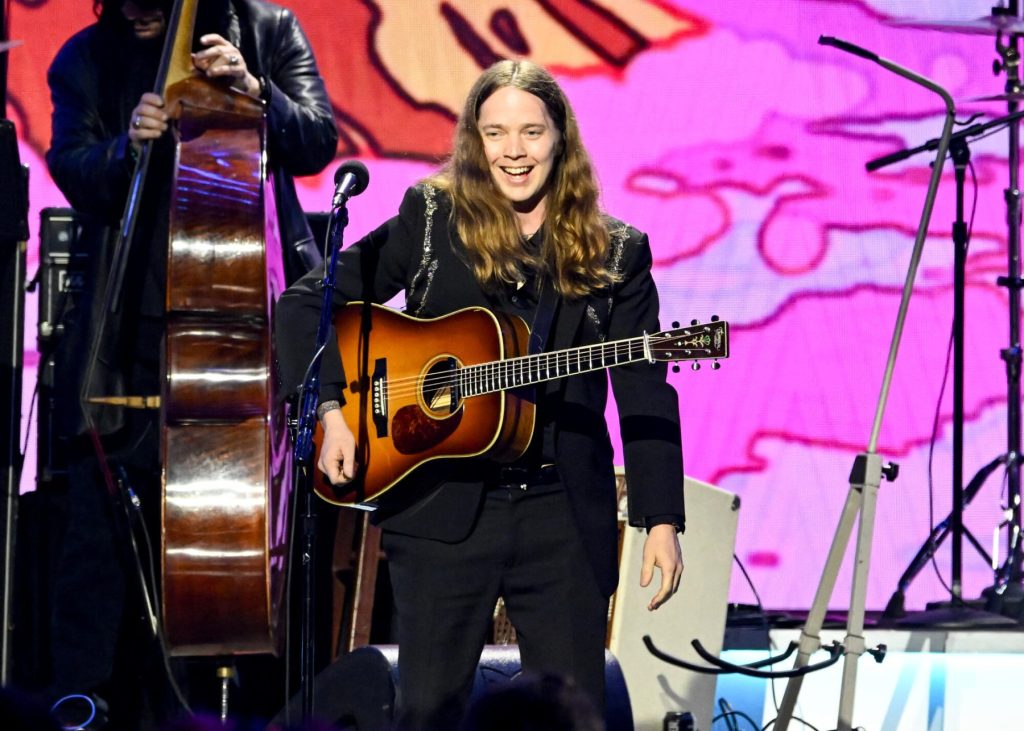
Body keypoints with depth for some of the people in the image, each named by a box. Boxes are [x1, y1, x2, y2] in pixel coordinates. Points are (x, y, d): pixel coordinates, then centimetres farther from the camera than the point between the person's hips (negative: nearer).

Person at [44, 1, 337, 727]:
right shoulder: (87, 58, 7)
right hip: (133, 326, 0)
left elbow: (316, 146, -2)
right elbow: (72, 172, -2)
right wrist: (128, 147, -22)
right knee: (103, 522, -5)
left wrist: (255, 89, -19)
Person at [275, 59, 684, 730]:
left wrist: (662, 521, -5)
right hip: (443, 510, -1)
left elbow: (646, 397, 3)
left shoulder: (616, 253, 6)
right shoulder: (432, 219, 3)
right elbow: (306, 304, 3)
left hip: (566, 517, 1)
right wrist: (330, 410, -10)